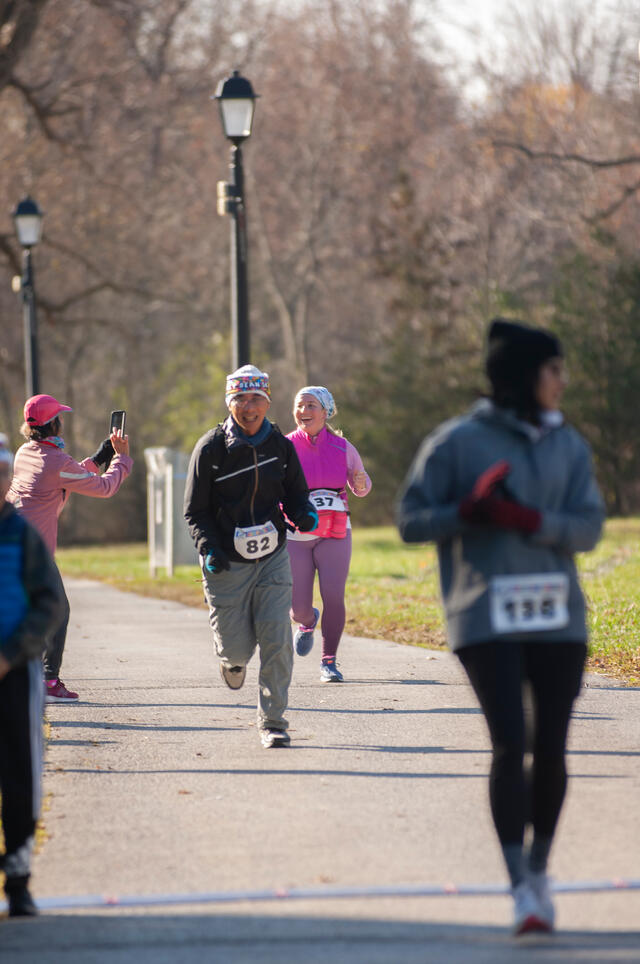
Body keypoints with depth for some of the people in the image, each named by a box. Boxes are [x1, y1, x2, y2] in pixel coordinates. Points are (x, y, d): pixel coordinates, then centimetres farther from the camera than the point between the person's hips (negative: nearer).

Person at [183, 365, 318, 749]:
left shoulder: (281, 446, 1)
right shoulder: (210, 448, -7)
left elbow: (296, 496, 10)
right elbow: (196, 510, -3)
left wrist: (305, 516, -14)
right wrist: (209, 549, -19)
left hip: (272, 559, 2)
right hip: (226, 564, -2)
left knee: (277, 642, -10)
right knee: (238, 647, 1)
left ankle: (273, 721, 0)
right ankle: (233, 657, 40)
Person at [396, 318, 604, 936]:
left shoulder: (568, 445, 10)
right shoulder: (456, 443, -1)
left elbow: (588, 528, 2)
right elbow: (411, 521, 2)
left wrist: (527, 520, -14)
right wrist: (469, 510, -15)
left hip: (558, 619, 4)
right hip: (487, 622, -4)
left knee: (551, 750, 5)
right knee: (510, 745, -11)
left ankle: (539, 871, 23)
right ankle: (520, 889, -10)